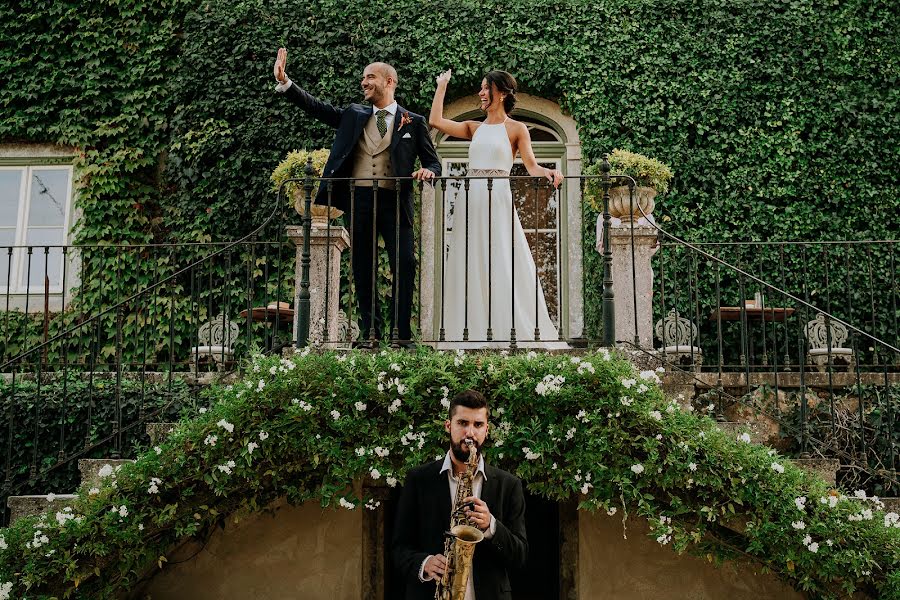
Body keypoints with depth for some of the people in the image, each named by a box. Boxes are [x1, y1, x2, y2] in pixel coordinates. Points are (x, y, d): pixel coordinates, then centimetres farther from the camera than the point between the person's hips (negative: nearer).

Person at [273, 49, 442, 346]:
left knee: (404, 265, -9)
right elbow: (317, 108, 11)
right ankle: (371, 335, 12)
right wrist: (284, 81, 2)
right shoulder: (354, 115, 17)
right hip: (358, 201, 3)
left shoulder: (413, 122, 9)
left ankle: (403, 335, -2)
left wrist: (428, 171, -14)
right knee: (362, 271, 5)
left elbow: (433, 162, 10)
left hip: (395, 202, -3)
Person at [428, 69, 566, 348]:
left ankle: (508, 332, 1)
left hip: (498, 201, -4)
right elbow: (436, 121, 10)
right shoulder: (474, 128, 15)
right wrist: (442, 86, 17)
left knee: (503, 268, -5)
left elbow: (531, 166, -4)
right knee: (470, 267, 3)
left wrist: (548, 172, -25)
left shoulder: (516, 128, 4)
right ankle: (473, 333, 8)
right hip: (471, 201, 4)